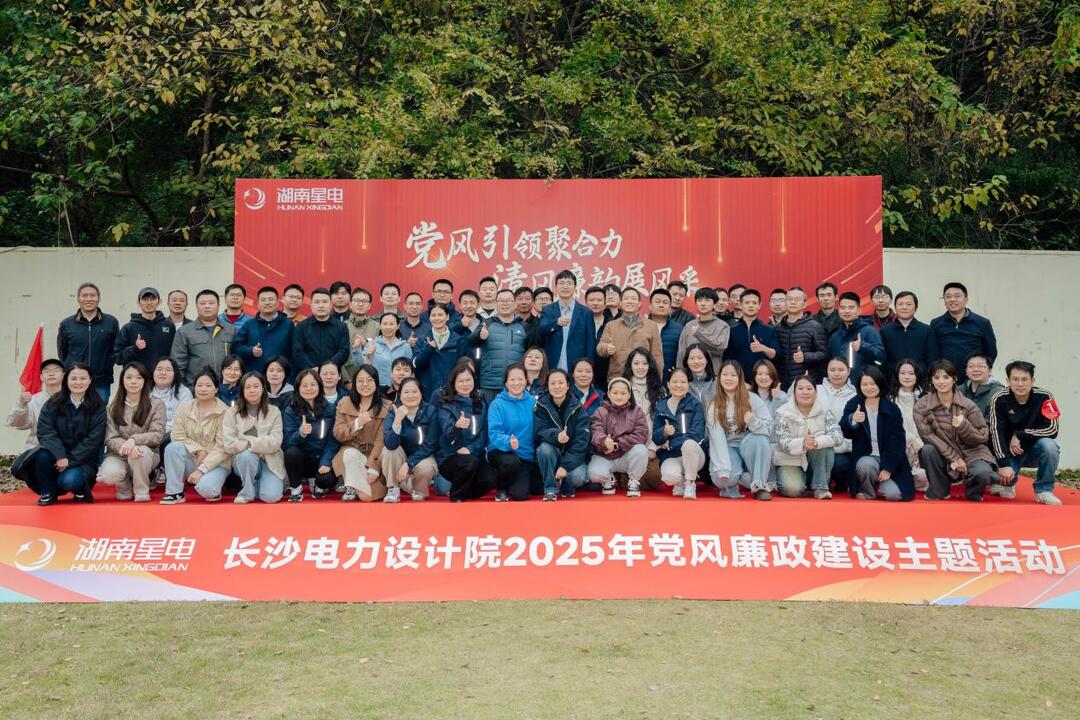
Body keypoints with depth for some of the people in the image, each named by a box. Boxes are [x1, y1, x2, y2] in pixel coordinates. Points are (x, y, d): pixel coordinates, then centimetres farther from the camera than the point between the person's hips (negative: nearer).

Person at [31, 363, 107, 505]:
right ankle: (48, 492, -4)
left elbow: (94, 439, -11)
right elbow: (45, 432, -11)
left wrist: (70, 460, -19)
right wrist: (60, 456, -25)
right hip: (57, 455, 3)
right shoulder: (53, 403, 0)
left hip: (82, 459, -2)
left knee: (69, 481, -31)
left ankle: (80, 489, 7)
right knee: (43, 455, -30)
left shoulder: (98, 406, -5)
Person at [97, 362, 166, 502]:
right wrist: (125, 447, -28)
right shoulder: (113, 406, 4)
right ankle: (125, 487, 7)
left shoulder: (156, 405, -1)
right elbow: (110, 438, -4)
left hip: (146, 455, -1)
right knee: (108, 475, -32)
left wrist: (134, 440, -28)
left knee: (140, 451, -37)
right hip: (118, 454, 1)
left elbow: (157, 435, -9)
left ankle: (141, 492, -11)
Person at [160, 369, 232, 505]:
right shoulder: (184, 407, 1)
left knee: (205, 488, -32)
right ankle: (175, 492, -14)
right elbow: (178, 436, -3)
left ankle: (213, 489, 7)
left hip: (216, 462, -4)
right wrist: (198, 451, -18)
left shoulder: (225, 412, -12)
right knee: (173, 447, -26)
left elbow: (222, 447, -14)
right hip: (192, 459, 4)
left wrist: (201, 469, -20)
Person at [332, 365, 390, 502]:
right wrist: (357, 423, -21)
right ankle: (352, 487, -11)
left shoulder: (386, 406, -6)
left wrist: (373, 467, -20)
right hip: (350, 451, 1)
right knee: (351, 454, -36)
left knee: (368, 496, -20)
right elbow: (337, 434, -2)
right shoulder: (344, 403, 3)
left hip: (374, 455, -1)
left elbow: (382, 440, -11)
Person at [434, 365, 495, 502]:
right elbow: (448, 434, -20)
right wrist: (457, 426, -43)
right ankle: (456, 497, -7)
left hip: (473, 454, 4)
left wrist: (470, 449, -14)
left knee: (489, 480, -23)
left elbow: (483, 434, 5)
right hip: (449, 457, -4)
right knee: (470, 462, -34)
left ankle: (464, 491, 9)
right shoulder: (446, 405, -5)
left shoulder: (480, 405, 9)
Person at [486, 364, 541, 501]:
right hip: (502, 451, -4)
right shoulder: (497, 404, -8)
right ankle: (501, 489, -3)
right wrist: (508, 442, -37)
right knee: (512, 462, -36)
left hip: (528, 455, 4)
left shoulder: (533, 402, 3)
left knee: (539, 489, -1)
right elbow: (494, 433, -17)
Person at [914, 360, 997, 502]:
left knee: (983, 474, -32)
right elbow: (927, 436, -13)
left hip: (971, 453, -1)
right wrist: (953, 458, -20)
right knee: (928, 450, -31)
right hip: (944, 458, 1)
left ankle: (972, 490, 7)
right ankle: (938, 490, -6)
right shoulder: (921, 406, -8)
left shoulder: (967, 405, -7)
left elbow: (983, 437, -5)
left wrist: (963, 426, -25)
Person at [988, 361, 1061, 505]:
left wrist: (1019, 436, -21)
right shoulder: (1000, 399, -15)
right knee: (1003, 476, -26)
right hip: (1011, 451, 0)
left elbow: (1052, 430, -18)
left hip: (1036, 449, 0)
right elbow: (996, 433, -20)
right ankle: (1007, 482, 16)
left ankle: (1044, 490, -11)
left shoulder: (1044, 397, -15)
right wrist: (1004, 464, -27)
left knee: (1048, 445, -33)